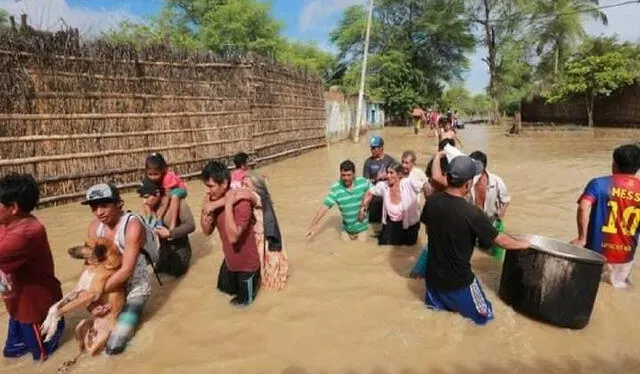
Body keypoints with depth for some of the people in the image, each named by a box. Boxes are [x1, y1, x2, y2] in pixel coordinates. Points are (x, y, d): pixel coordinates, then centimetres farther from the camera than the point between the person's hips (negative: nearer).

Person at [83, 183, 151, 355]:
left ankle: (129, 316, 18)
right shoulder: (95, 225, -6)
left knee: (114, 346, -11)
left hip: (135, 288, -6)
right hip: (111, 284, 6)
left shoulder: (133, 225, -25)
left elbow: (126, 270, -26)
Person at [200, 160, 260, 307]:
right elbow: (207, 231, -2)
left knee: (244, 300, 15)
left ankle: (254, 278, 38)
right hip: (229, 259, 7)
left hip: (246, 263, -7)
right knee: (225, 289, 29)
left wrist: (228, 205, -38)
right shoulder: (214, 200, -8)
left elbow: (233, 237, -37)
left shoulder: (242, 204, -31)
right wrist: (206, 211, -19)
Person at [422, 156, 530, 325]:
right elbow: (501, 241, -12)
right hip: (458, 280, -5)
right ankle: (456, 303, 10)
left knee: (434, 302, 34)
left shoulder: (432, 201, -12)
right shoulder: (471, 213, -26)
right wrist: (522, 244, 7)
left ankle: (438, 301, 16)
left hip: (434, 275, 5)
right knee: (484, 315, 20)